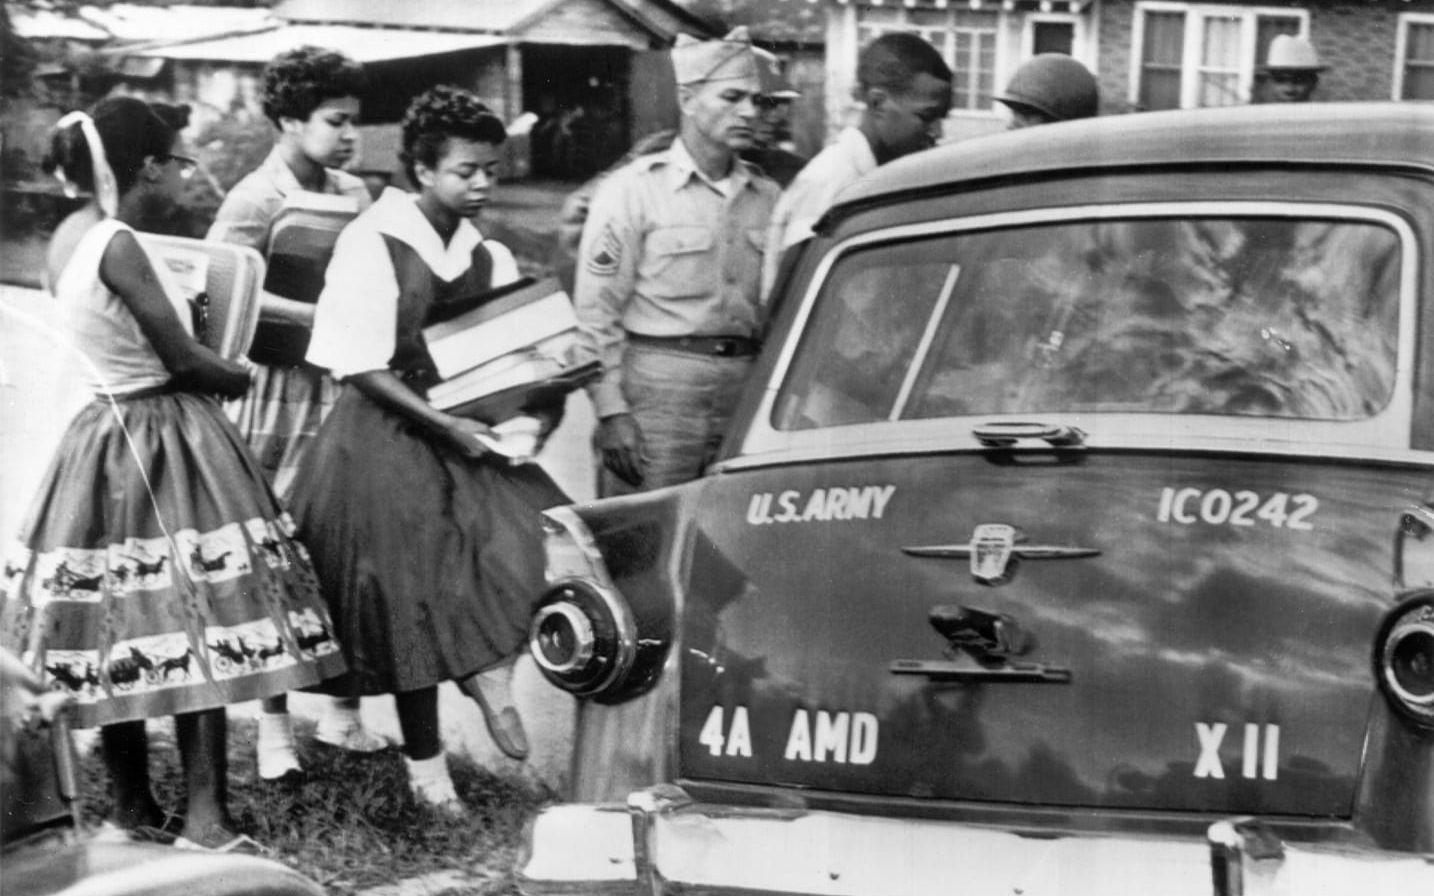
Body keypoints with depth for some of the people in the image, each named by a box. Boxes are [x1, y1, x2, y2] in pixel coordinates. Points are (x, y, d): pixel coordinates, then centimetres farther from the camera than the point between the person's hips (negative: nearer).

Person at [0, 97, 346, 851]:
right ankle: (204, 817, -5)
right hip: (163, 446, -9)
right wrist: (240, 377, 4)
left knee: (116, 628, 11)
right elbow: (181, 357, -14)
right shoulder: (118, 246, -18)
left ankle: (134, 811, 21)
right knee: (198, 629, -5)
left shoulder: (69, 236, 9)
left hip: (107, 440, 9)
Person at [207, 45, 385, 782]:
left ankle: (342, 707, 19)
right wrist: (320, 315, -27)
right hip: (280, 391, -5)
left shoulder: (355, 196, 10)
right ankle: (273, 720, 11)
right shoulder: (256, 200, -9)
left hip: (349, 388, 6)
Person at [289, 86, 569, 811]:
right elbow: (357, 365, -15)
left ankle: (491, 672, -3)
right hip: (385, 439, -5)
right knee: (408, 592, -2)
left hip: (466, 432, 5)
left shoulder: (488, 256, 6)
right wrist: (443, 423, -19)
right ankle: (423, 759, 12)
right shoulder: (372, 242, -11)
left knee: (538, 530, -19)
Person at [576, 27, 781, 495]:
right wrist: (612, 411, -11)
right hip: (657, 386, -5)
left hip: (746, 385, 5)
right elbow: (595, 312, -5)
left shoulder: (766, 197, 13)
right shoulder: (633, 190, -3)